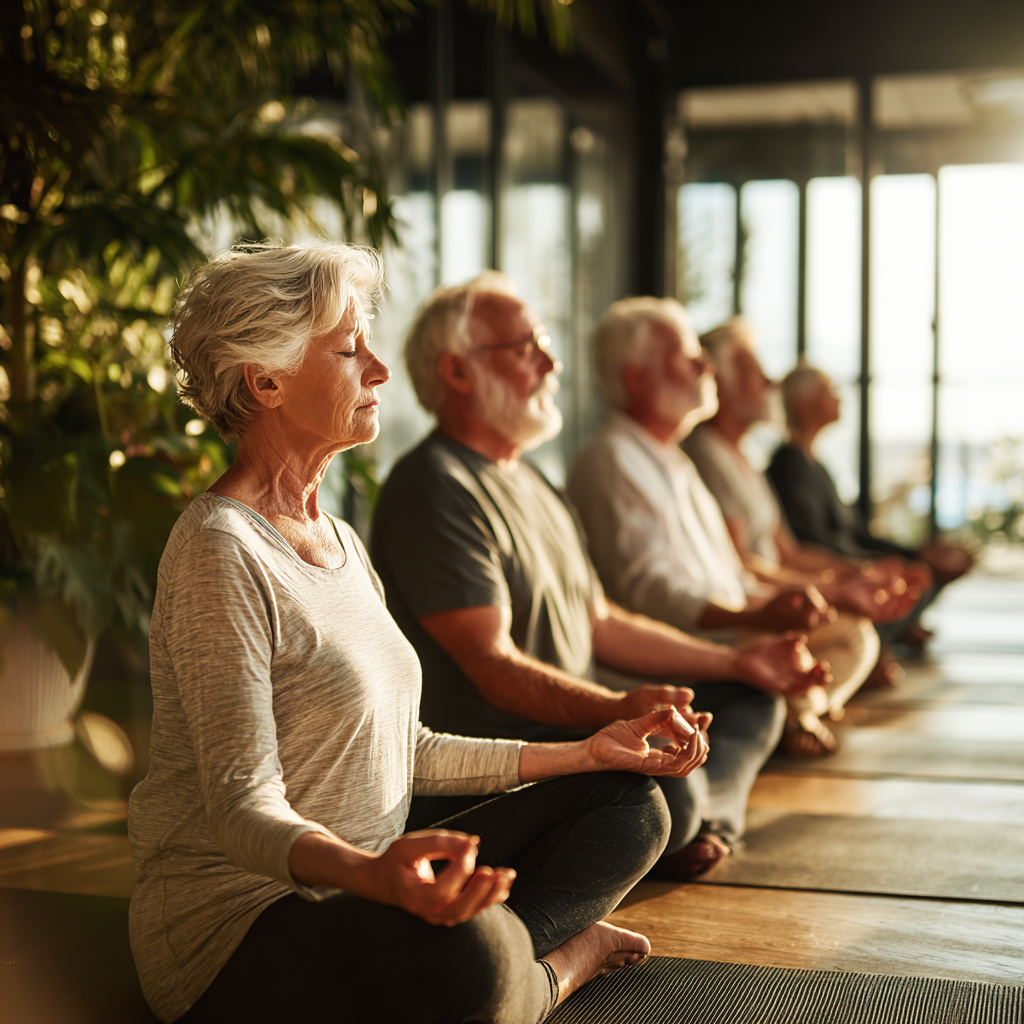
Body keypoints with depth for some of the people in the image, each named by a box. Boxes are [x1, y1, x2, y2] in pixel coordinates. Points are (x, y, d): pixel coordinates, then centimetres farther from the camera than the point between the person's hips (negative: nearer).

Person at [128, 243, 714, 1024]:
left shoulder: (338, 540, 13)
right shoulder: (220, 551, -17)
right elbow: (244, 805, -22)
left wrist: (590, 752, 13)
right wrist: (368, 872, -43)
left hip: (353, 892, 9)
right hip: (235, 915, -9)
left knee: (629, 804, 8)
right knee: (466, 950, -38)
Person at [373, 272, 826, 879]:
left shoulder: (531, 485, 19)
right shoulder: (435, 491, -15)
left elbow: (601, 624, 22)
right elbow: (492, 664, -24)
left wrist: (740, 663, 16)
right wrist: (618, 710, -39)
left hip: (575, 725, 10)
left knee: (752, 703, 16)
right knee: (663, 783, -34)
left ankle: (700, 826, -5)